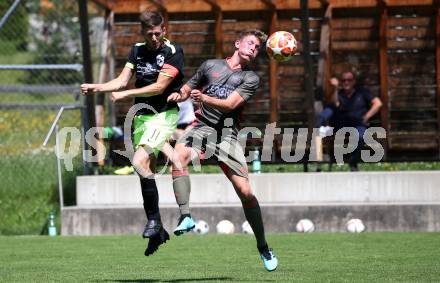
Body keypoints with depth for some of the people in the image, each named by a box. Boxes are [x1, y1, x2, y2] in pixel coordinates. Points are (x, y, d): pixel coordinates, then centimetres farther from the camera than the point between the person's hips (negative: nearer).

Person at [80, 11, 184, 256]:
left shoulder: (173, 52, -9)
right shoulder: (138, 51, 10)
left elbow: (160, 86, -15)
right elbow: (122, 80, 5)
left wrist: (126, 94, -17)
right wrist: (97, 87, -11)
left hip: (164, 114, -7)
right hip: (141, 115, 7)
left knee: (140, 162, -24)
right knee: (148, 172, 7)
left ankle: (154, 220, -13)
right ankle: (157, 232, 17)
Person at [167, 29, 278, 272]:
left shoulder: (251, 78, 7)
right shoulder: (211, 66, 14)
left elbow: (229, 104, -8)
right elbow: (187, 89, 23)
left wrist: (205, 98, -25)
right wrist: (178, 95, -1)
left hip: (227, 134, -1)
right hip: (202, 127, 1)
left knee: (245, 192, -8)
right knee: (178, 155, -33)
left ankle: (263, 248, 10)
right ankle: (185, 216, -40)